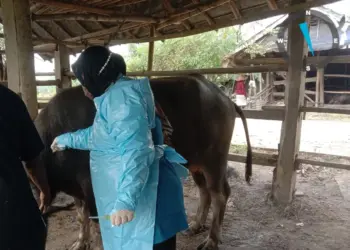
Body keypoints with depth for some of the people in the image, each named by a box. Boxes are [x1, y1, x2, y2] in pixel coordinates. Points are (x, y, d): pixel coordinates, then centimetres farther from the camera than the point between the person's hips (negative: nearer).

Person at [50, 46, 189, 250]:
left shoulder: (121, 95, -18)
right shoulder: (114, 96, 16)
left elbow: (135, 149, -28)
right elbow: (99, 136, 31)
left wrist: (125, 200, -32)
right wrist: (67, 140, 41)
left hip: (139, 196, -10)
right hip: (131, 191, 10)